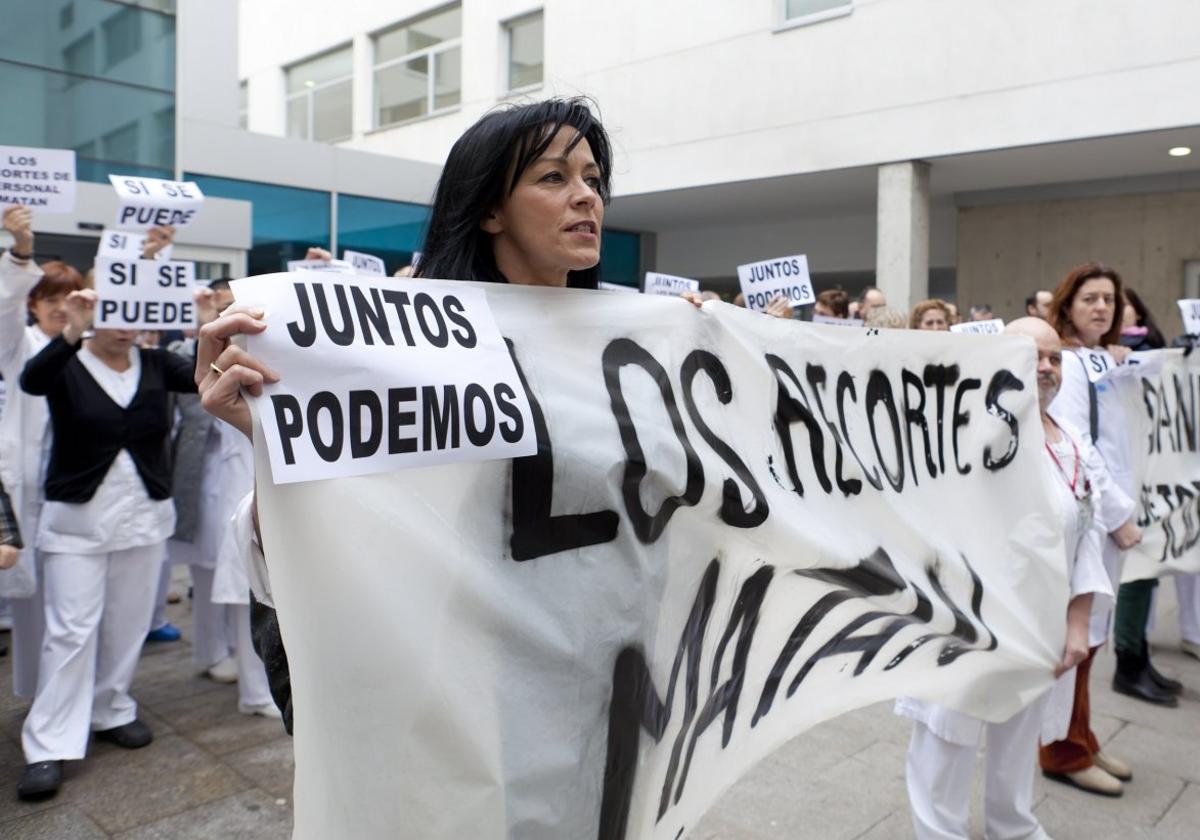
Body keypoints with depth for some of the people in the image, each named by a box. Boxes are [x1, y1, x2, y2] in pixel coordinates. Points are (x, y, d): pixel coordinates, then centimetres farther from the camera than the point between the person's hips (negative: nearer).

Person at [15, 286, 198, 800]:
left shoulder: (155, 365, 3)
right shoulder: (66, 365, -4)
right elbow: (31, 380, -26)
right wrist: (72, 333, -42)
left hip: (144, 515, 3)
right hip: (77, 518, -3)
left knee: (127, 624, 11)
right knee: (71, 630, -3)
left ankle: (110, 712, 29)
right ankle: (48, 748, 4)